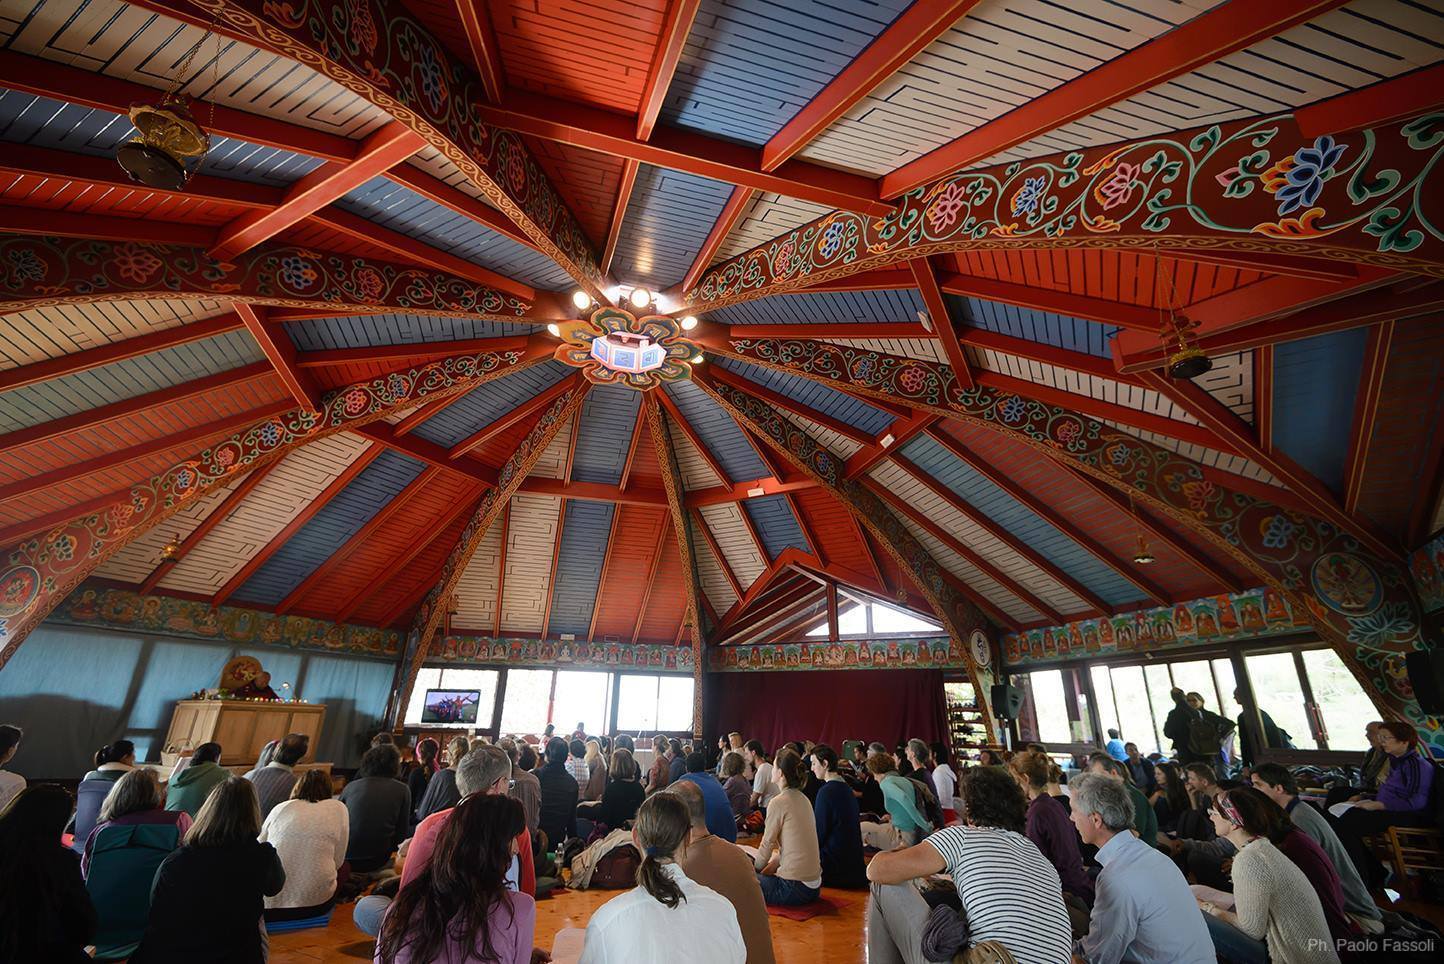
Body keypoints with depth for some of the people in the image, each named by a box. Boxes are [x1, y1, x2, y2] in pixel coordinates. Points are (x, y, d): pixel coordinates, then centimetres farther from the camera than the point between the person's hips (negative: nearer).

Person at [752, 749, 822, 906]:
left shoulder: (778, 803, -16)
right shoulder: (803, 799, 8)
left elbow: (767, 845, -8)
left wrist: (753, 870, 10)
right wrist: (766, 870, 17)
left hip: (794, 888, -8)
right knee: (761, 876, 24)